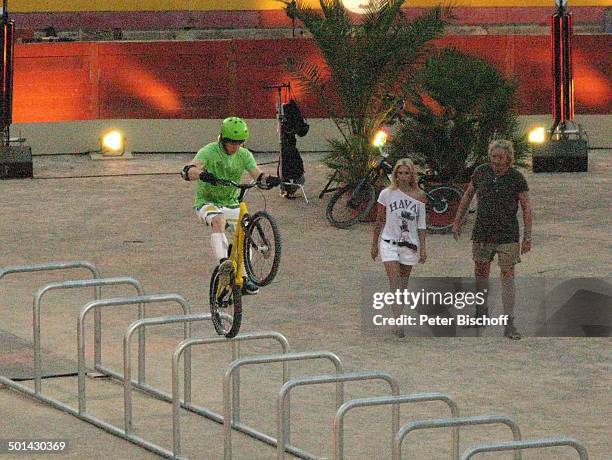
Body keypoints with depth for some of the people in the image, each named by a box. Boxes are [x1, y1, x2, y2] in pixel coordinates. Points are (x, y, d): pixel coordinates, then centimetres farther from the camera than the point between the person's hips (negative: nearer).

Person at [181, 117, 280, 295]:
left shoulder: (244, 155, -1)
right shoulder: (209, 152, -15)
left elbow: (257, 174, -12)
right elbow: (188, 170, -30)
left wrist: (268, 179, -36)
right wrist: (202, 174, -53)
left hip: (231, 203, 5)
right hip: (208, 202, -5)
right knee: (218, 220, -36)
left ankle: (245, 279, -7)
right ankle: (223, 261, -49)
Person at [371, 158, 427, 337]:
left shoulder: (419, 196, 2)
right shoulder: (387, 194, -1)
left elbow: (421, 225, 7)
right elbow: (379, 221, 7)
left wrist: (423, 248, 3)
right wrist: (374, 244, 10)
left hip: (410, 244, 2)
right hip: (389, 242, -2)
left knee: (403, 285, 8)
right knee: (394, 283, -14)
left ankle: (398, 318, 18)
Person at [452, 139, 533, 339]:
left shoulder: (517, 178, -7)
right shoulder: (481, 172, 0)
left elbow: (527, 208, -2)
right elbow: (468, 195, 15)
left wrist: (527, 237, -7)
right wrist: (458, 221, 18)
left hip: (507, 236, -3)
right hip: (482, 233, 3)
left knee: (508, 276, -7)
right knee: (481, 272, 14)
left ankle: (509, 324, -8)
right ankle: (481, 312, 35)